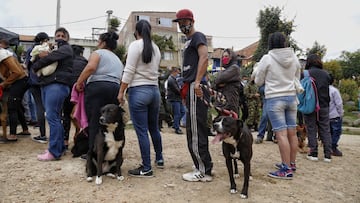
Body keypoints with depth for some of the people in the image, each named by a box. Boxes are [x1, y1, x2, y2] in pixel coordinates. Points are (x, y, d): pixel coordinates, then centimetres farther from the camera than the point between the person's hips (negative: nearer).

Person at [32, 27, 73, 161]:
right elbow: (39, 55, 17)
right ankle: (59, 146, 16)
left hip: (57, 85, -9)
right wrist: (40, 55, -6)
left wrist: (35, 66, 3)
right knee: (54, 117, 9)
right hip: (46, 85, 9)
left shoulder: (66, 48, 1)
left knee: (52, 117, -13)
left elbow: (50, 58, -12)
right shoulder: (52, 48, 29)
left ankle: (54, 152, -12)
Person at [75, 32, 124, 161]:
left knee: (94, 122, -5)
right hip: (115, 89, 6)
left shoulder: (98, 53, 7)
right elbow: (120, 78, 19)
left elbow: (90, 67, -12)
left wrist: (79, 83, -6)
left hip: (97, 88, -6)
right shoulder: (118, 60, 28)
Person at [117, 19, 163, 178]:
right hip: (154, 90, 7)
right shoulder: (156, 48, 12)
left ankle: (146, 168, 4)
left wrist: (121, 92, -6)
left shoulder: (135, 45, -6)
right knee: (154, 128, 19)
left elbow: (129, 72, -11)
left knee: (141, 131, -2)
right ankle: (159, 159, 33)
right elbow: (155, 70, 10)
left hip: (138, 91, -7)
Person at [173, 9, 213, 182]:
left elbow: (204, 58, -22)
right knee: (194, 130, 14)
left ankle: (203, 172, 1)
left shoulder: (197, 36, -4)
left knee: (196, 132, -8)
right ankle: (203, 167, 24)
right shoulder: (189, 40, 25)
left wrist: (197, 82, -31)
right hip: (191, 89, 11)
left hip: (196, 89, -11)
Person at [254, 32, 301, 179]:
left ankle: (286, 169, -3)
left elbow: (258, 82, -1)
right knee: (292, 132, 11)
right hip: (291, 97, 6)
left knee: (281, 134, -6)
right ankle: (291, 163, 25)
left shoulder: (267, 59, -9)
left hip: (274, 99, -5)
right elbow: (297, 80, 18)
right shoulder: (294, 58, 5)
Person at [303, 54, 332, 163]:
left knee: (311, 130, 5)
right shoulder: (326, 74, 6)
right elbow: (328, 92, 12)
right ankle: (327, 155, 9)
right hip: (324, 106, 4)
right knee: (325, 130, 8)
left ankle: (313, 154, 7)